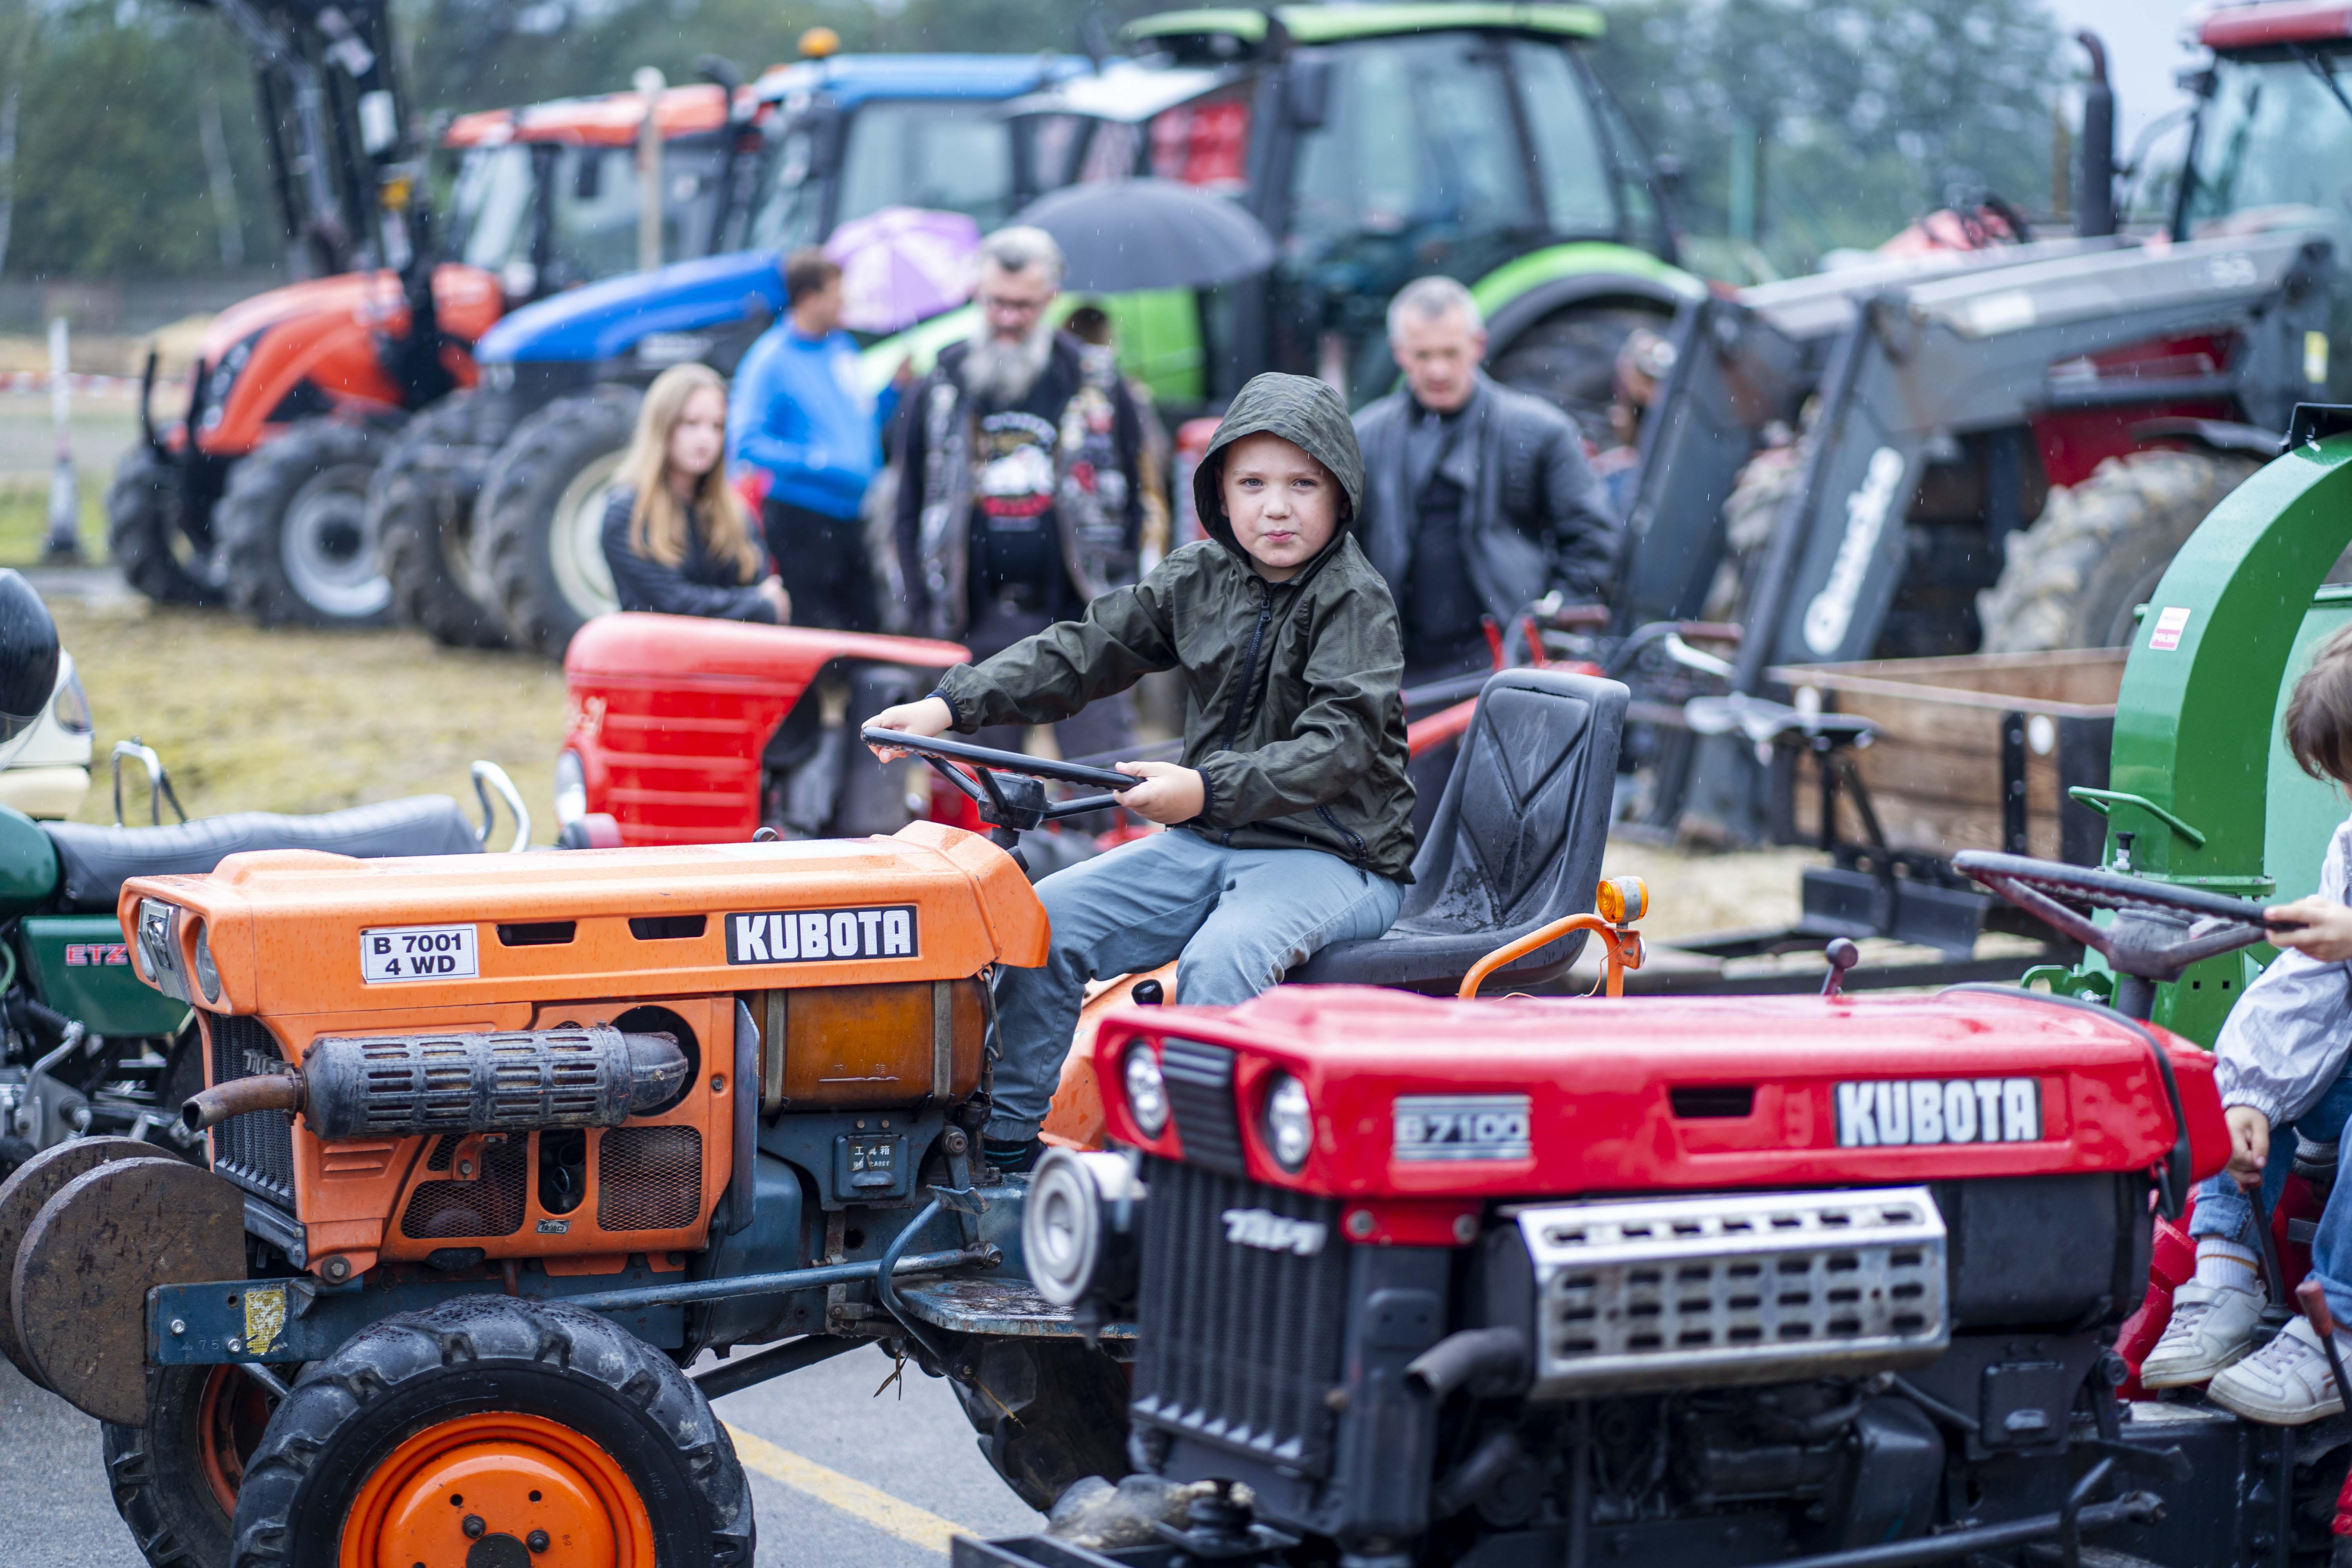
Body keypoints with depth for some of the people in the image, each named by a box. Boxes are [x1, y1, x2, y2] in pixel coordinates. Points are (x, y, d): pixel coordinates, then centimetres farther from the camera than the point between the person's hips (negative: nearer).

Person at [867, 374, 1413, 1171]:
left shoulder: (1357, 602, -12)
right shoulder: (1200, 579, 8)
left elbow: (1340, 744, -24)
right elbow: (1087, 651, 8)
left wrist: (1208, 789, -38)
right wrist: (950, 706, -5)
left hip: (1335, 854, -7)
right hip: (1210, 842, 7)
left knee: (1219, 960, -35)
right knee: (1046, 918, -6)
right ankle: (1005, 1141, -1)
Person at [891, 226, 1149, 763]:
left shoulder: (1097, 385, 4)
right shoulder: (939, 389, 9)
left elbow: (1132, 497, 8)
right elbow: (911, 510, 12)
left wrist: (1117, 592, 1)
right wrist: (924, 612, 5)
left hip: (1078, 618, -2)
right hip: (978, 627, 2)